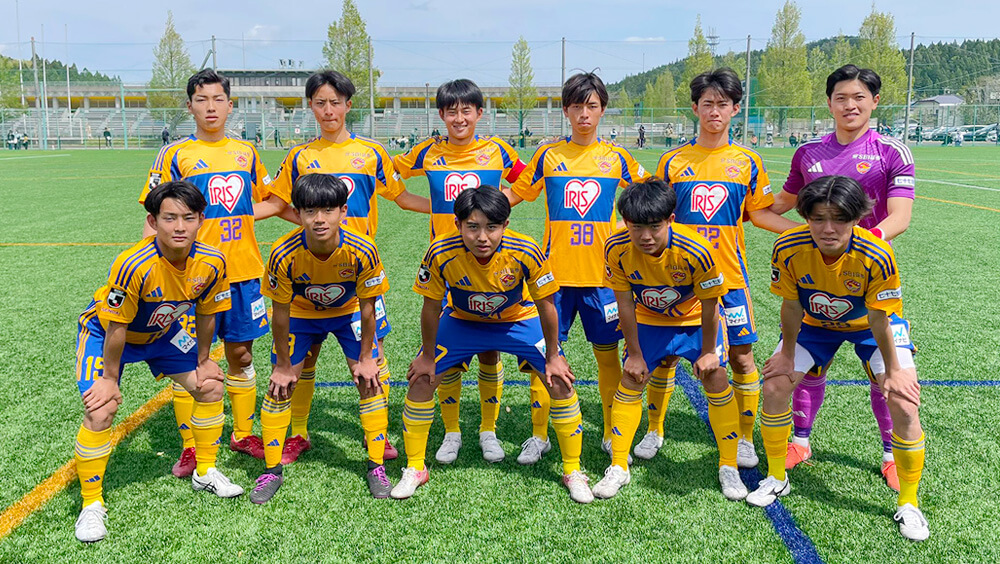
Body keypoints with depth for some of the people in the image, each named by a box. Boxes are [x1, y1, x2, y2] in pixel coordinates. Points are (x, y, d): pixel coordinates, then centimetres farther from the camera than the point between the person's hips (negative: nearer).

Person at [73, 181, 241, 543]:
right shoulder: (135, 265, -38)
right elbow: (117, 327, -26)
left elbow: (206, 314, -5)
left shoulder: (211, 262, -23)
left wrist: (202, 360, 5)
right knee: (100, 411, -19)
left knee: (211, 386, 5)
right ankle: (91, 506, 0)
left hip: (162, 333, 5)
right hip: (104, 332, -5)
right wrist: (109, 377, -16)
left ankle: (205, 472, 26)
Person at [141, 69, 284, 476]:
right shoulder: (174, 154, -1)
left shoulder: (246, 152, 10)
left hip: (243, 271, 3)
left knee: (241, 354, 11)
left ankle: (243, 435, 26)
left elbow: (268, 199, 24)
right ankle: (190, 448, 16)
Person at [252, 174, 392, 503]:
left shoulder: (362, 251, -34)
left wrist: (365, 357, -10)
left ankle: (376, 467, 9)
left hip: (348, 312, 0)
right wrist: (283, 364, -10)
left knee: (369, 381, -7)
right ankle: (272, 472, 14)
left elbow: (367, 307, -18)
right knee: (280, 385, -3)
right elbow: (280, 312, -19)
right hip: (301, 314, 0)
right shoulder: (285, 254, -34)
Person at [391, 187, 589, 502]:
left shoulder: (526, 252, -34)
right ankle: (414, 470, 17)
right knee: (421, 380, -6)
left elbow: (545, 304, -17)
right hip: (462, 321, 1)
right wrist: (427, 356, -5)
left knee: (560, 383, -11)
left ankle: (573, 472, 10)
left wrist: (553, 356, -9)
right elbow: (431, 307, -14)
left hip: (518, 320, -1)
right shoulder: (441, 254, -32)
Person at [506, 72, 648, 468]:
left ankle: (612, 434, 24)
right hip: (554, 272, 0)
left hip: (601, 274, 0)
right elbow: (515, 194, 11)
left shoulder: (616, 157, 6)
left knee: (607, 352, 7)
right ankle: (538, 435, 19)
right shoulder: (548, 155, 5)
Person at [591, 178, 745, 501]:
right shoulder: (617, 249, -28)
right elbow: (625, 304, -16)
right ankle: (618, 468, 9)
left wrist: (708, 352, -10)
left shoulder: (695, 251, -36)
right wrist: (635, 354, -9)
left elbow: (709, 306, -20)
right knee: (630, 381, -4)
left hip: (695, 319, -2)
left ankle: (728, 467, 10)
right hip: (648, 320, 2)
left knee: (716, 379, -8)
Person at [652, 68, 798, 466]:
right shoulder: (672, 160, 4)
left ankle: (744, 439, 20)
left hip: (729, 275, 0)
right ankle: (654, 431, 23)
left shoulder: (748, 161, 5)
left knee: (741, 355, 2)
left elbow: (759, 213, 8)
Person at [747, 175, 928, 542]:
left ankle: (908, 503, 7)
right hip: (815, 323, 2)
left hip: (870, 324, -2)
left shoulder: (876, 255, -36)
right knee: (774, 386, -7)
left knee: (903, 402, -15)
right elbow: (791, 307, -14)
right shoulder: (788, 249, -30)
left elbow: (878, 320, -23)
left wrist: (893, 370, -11)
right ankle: (776, 478, 17)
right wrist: (787, 354, -4)